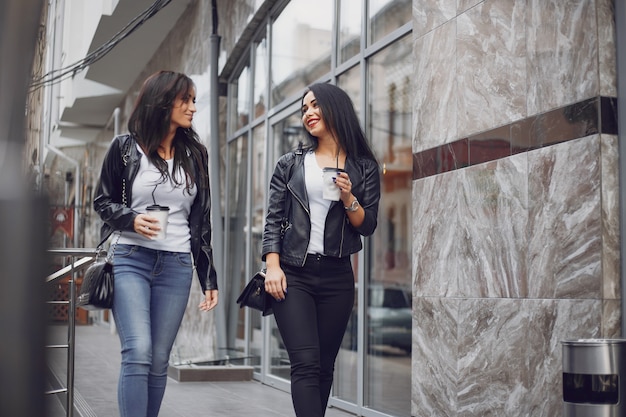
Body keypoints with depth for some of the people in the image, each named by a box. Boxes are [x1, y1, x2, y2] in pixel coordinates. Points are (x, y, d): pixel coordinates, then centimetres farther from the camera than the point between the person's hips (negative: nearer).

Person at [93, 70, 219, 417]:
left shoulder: (194, 154, 11)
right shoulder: (125, 147, 2)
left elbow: (201, 220, 13)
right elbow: (102, 201, 8)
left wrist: (209, 278, 10)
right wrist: (132, 220, -14)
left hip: (177, 265, 3)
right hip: (131, 260, -3)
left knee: (159, 360, 2)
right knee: (138, 353, -17)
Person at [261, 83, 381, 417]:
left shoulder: (364, 167, 7)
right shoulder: (290, 164, 7)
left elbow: (367, 227, 4)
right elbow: (273, 219, 3)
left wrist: (348, 198, -14)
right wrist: (272, 266, -8)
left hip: (337, 277, 1)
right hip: (293, 273, -1)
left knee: (324, 366, 5)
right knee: (306, 363, -13)